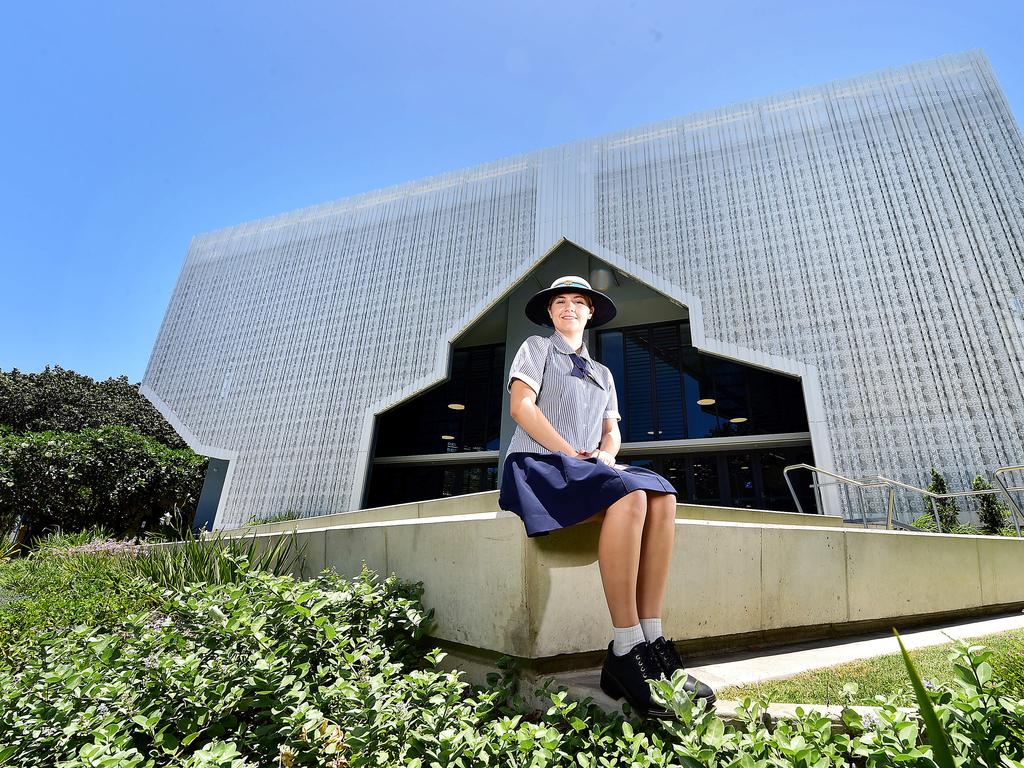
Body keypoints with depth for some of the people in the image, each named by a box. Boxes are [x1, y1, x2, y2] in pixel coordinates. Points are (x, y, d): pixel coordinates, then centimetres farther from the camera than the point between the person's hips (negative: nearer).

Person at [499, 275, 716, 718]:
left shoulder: (602, 374, 28)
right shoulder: (536, 348, 12)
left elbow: (612, 431, 19)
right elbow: (521, 407, -5)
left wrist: (606, 454, -7)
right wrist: (573, 453, -14)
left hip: (587, 467, 6)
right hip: (537, 464, -6)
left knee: (662, 496, -23)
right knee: (629, 494, -33)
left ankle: (651, 640, -25)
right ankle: (625, 652, -30)